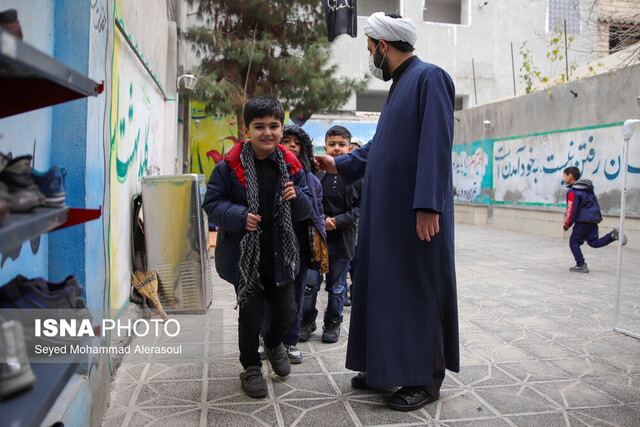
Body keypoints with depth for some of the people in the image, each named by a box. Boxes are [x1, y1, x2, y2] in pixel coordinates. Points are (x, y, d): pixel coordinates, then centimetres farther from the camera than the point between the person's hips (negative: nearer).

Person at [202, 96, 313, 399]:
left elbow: (305, 211, 7)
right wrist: (239, 216, -23)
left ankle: (273, 343, 46)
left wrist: (297, 198, -16)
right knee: (251, 313, 7)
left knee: (286, 310, 12)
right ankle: (251, 367, 31)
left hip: (280, 254, 3)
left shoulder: (291, 166, 0)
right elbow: (212, 203, -6)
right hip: (244, 254, -3)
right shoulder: (229, 166, -10)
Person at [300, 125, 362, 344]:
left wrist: (338, 221, -11)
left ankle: (333, 323, 28)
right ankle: (307, 321, 22)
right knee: (310, 282, 4)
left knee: (337, 285, 12)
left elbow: (361, 205, -1)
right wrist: (321, 220, -13)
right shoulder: (315, 171, -4)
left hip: (342, 238, 1)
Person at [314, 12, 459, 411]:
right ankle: (387, 366, 27)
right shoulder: (400, 85, 19)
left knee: (418, 289, -1)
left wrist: (428, 205, -25)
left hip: (417, 213, -9)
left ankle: (425, 379, 13)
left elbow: (436, 145, -19)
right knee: (385, 285, 13)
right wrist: (340, 164, 29)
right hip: (387, 211, 9)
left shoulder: (429, 77, -9)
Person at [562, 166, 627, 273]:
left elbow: (571, 210, -14)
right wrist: (599, 216, 30)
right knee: (594, 242, 12)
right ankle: (613, 235, -8)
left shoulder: (572, 192, -15)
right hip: (594, 220, 9)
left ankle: (581, 265, 0)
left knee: (574, 242, 2)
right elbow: (595, 202, 21)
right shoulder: (588, 188, 14)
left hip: (583, 221, -9)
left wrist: (566, 225, -5)